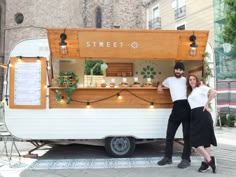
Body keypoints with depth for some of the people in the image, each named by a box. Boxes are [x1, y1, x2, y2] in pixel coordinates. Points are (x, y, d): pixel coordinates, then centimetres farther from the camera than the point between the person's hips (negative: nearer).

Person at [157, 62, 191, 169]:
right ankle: (168, 157, 17)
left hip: (186, 106, -3)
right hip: (176, 107, 3)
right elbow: (161, 84, 39)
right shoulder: (169, 80, 21)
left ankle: (186, 159, 7)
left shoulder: (186, 80, 14)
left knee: (187, 135, 0)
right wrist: (160, 86, 20)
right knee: (169, 134, 5)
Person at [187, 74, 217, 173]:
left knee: (205, 138, -6)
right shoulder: (190, 93, 25)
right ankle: (209, 160, 4)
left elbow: (214, 92, -12)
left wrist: (206, 104, -12)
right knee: (194, 139, -1)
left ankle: (206, 162, -1)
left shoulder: (201, 87, 4)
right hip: (194, 116, 7)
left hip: (202, 114, -7)